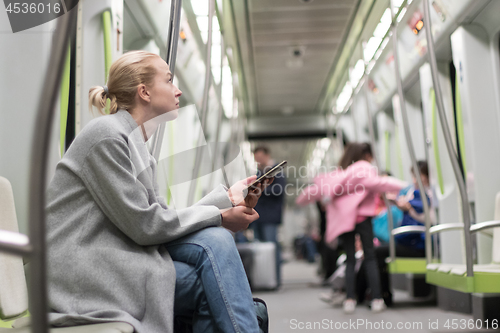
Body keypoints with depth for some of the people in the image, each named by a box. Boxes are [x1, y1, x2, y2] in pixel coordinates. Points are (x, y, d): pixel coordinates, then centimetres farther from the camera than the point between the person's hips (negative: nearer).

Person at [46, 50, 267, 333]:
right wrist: (220, 217, -9)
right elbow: (143, 224, -16)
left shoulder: (137, 144, 16)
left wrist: (227, 197, 6)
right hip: (81, 274, -8)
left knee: (215, 241, -12)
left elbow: (163, 217, 10)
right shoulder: (107, 135, -12)